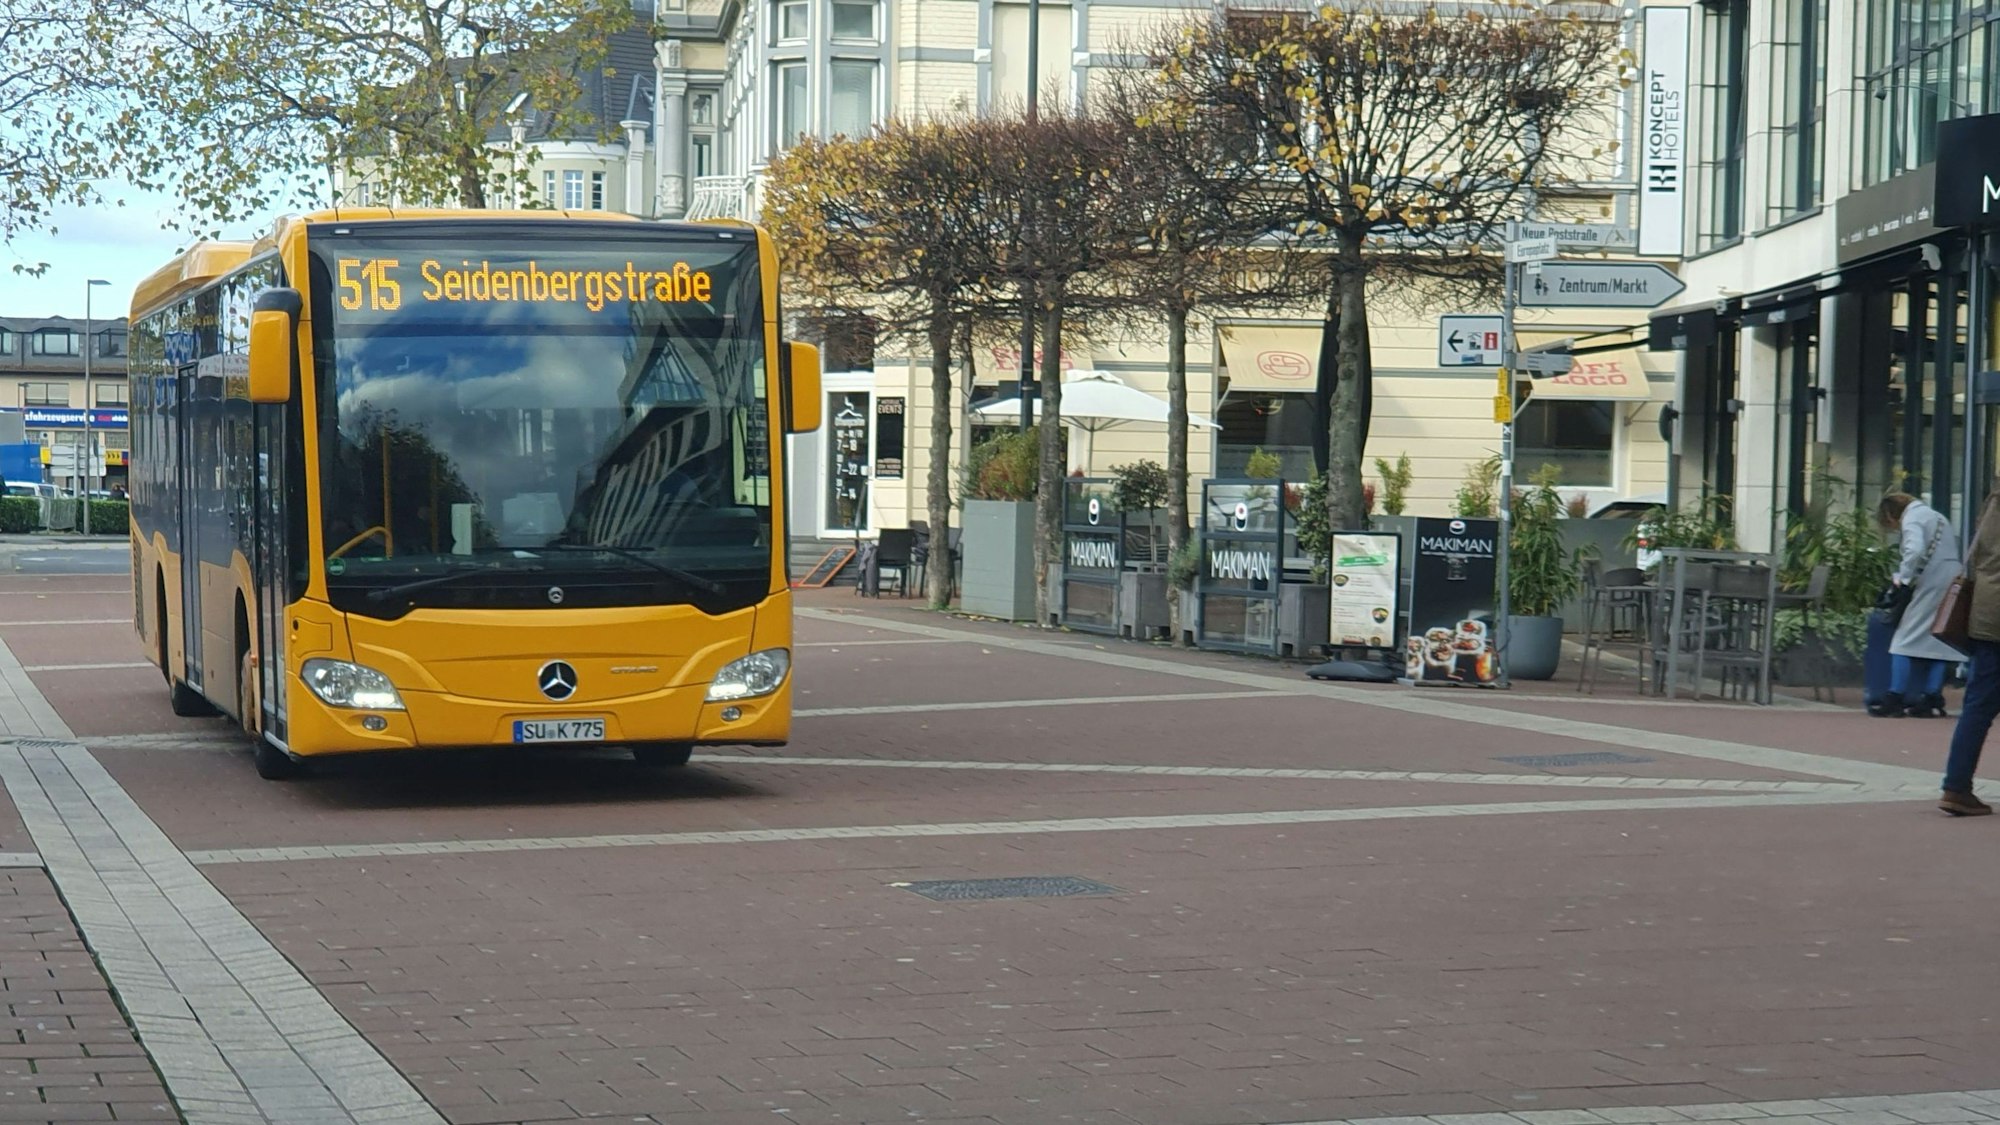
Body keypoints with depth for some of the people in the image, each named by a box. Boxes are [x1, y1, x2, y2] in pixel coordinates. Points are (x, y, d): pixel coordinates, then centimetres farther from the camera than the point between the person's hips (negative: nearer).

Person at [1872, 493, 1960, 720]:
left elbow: (1915, 551, -21)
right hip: (1952, 584, 8)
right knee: (1938, 640, 10)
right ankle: (1933, 700, 8)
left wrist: (1903, 578, -9)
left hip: (1931, 585, -8)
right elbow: (1954, 547, 19)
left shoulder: (1911, 519, -4)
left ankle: (1895, 699, -6)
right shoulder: (1936, 516, 22)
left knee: (1906, 639, -4)